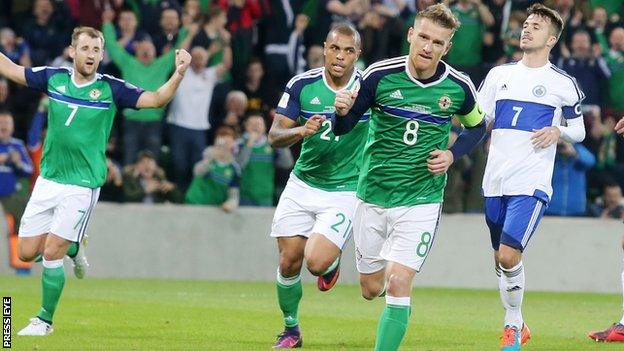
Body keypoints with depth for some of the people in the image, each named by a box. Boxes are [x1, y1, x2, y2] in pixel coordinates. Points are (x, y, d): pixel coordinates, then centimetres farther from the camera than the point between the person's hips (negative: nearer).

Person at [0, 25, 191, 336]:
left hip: (81, 186, -4)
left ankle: (45, 320, 8)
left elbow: (156, 99, -12)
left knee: (51, 254, -9)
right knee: (27, 252, 4)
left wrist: (179, 73, -28)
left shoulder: (111, 89, -7)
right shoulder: (54, 78, 1)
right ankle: (72, 247, 34)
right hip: (47, 180, 4)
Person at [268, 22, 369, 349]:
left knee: (316, 262, -19)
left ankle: (332, 262, 19)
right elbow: (275, 136, -7)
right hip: (303, 185, 3)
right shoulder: (302, 85, -6)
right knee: (289, 262, 2)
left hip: (345, 191, -3)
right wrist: (301, 131, -26)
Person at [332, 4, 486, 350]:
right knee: (371, 289, 12)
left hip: (421, 200, -1)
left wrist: (452, 154, -5)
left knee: (398, 285, -15)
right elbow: (341, 128, -2)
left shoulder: (459, 87, -8)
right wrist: (342, 111, -25)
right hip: (372, 195, 1)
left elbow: (477, 127, 13)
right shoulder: (380, 75, -10)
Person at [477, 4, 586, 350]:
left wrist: (558, 131, -11)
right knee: (500, 258, 10)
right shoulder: (500, 74, 12)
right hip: (495, 181, 5)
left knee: (508, 256, -17)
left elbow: (579, 129, 10)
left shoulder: (563, 83, 2)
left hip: (531, 182, -5)